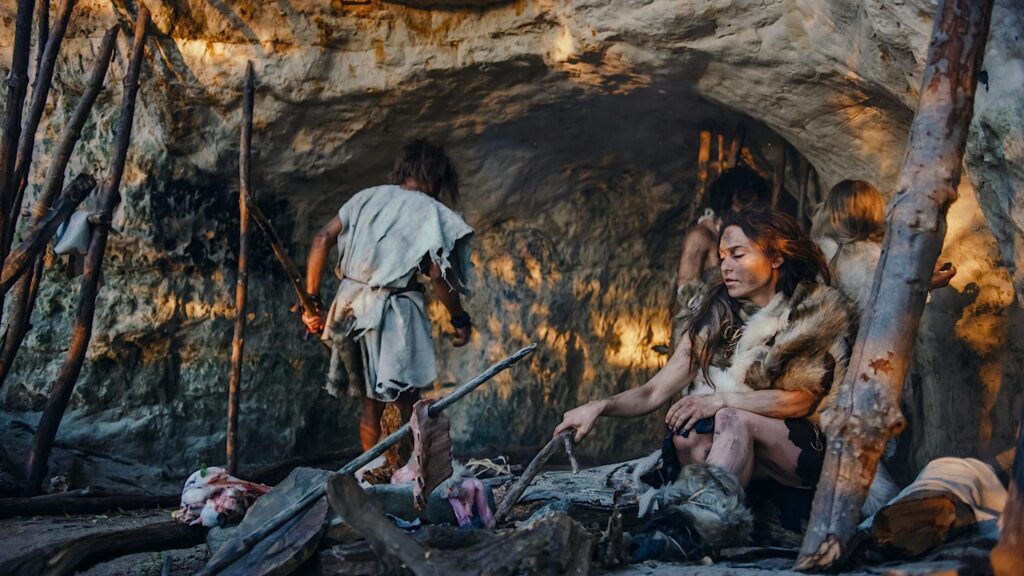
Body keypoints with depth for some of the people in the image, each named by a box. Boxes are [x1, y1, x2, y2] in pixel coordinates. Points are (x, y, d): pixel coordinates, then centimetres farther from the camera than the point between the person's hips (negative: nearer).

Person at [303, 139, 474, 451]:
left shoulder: (368, 197, 9)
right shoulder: (430, 212, -5)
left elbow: (323, 239, 2)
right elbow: (438, 274, -13)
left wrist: (311, 300, 5)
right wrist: (460, 319, 0)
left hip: (352, 307, 5)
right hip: (395, 315, -5)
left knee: (371, 403, 16)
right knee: (407, 403, 3)